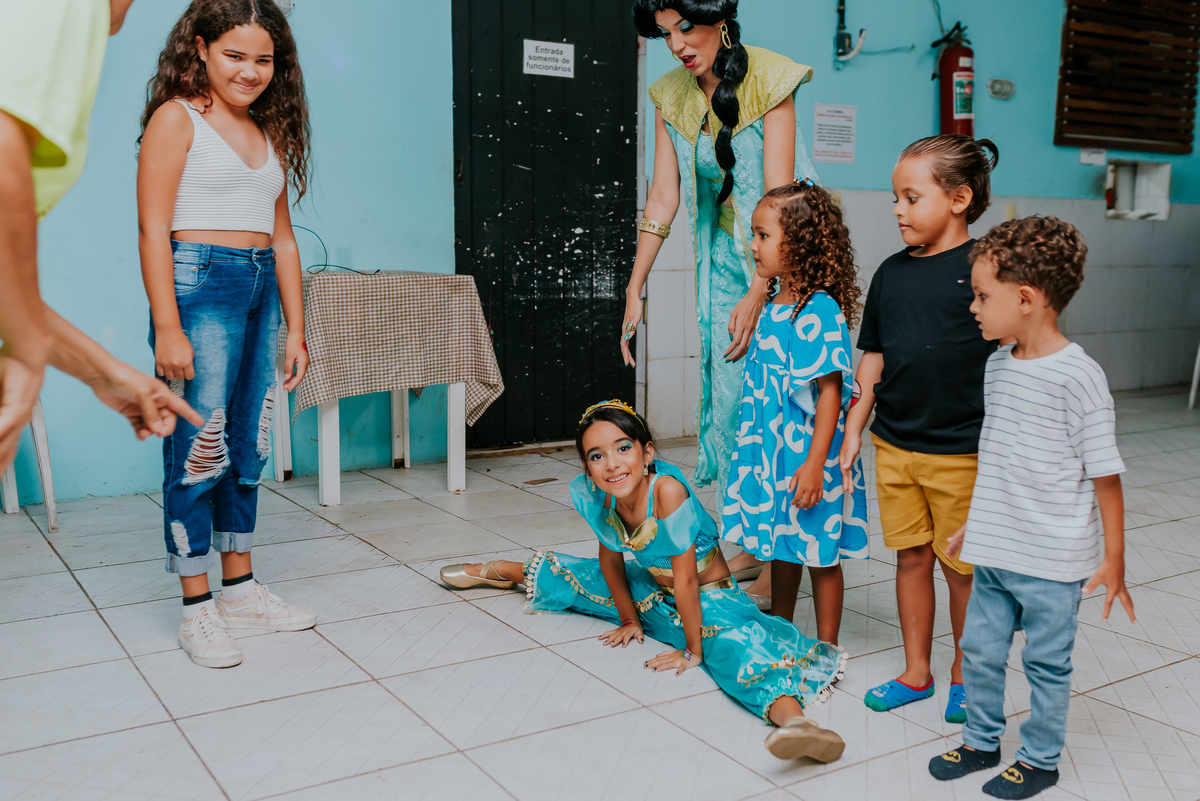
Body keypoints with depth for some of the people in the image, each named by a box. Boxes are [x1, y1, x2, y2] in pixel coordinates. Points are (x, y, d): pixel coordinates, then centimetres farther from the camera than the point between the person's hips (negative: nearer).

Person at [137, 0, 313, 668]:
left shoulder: (271, 134, 18)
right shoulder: (177, 118, -1)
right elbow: (153, 230, -8)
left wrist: (296, 329, 13)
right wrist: (167, 328, -16)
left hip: (262, 290, 6)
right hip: (198, 286, -6)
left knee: (250, 449, 10)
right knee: (199, 451, -4)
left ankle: (241, 588, 21)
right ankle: (198, 609, 5)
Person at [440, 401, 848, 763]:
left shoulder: (668, 490, -37)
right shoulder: (594, 495, -17)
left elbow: (685, 577, -30)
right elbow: (611, 559, -1)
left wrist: (693, 649, -23)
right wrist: (629, 620, 6)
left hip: (707, 596, -7)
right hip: (650, 586, 7)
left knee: (735, 642, -37)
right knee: (575, 579, 23)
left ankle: (791, 715, -63)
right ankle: (501, 571, 54)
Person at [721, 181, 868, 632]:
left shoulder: (820, 312, -19)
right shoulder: (772, 307, 7)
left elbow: (830, 392, -21)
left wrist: (814, 464, -23)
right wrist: (755, 448, 19)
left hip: (807, 456, -8)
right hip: (769, 450, 9)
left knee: (820, 554, 6)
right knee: (781, 548, 20)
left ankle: (826, 649, 20)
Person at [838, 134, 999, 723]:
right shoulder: (892, 272, 6)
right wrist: (854, 431, 11)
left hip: (961, 453, -4)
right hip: (894, 446, 5)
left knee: (961, 566, 8)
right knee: (911, 558, 13)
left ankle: (964, 674, 28)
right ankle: (916, 672, 28)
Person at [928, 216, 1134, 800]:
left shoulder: (1077, 377, -18)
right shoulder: (998, 364, 4)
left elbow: (1104, 473, -13)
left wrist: (1113, 559, -9)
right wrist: (976, 522, 21)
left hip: (1054, 561, -6)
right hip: (995, 553, 7)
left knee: (1046, 662, 10)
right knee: (979, 649, 16)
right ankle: (982, 741, 36)